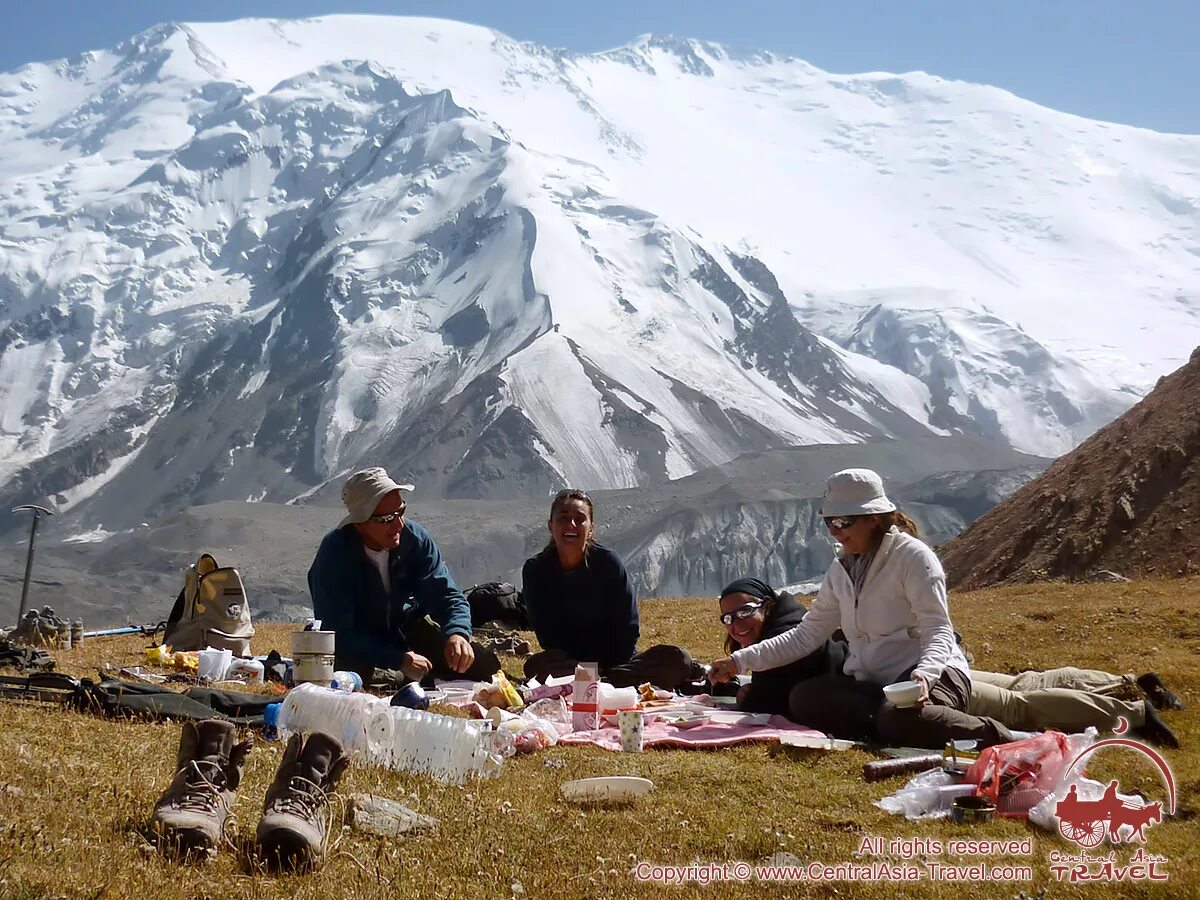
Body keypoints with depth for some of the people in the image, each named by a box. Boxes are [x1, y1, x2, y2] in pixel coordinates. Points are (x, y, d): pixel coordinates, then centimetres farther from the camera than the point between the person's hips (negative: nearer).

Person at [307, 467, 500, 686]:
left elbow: (447, 594, -12)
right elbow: (337, 633, -30)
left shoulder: (415, 538, -14)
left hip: (409, 629, 4)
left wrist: (457, 634, -36)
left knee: (485, 665, -10)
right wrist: (399, 660, -39)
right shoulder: (335, 553, -27)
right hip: (357, 644, -3)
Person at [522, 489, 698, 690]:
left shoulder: (608, 562, -5)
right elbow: (547, 635, -6)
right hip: (567, 663, -1)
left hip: (615, 661, 1)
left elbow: (628, 628, -4)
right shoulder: (535, 570, -4)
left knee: (679, 659, -24)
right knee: (536, 666, -36)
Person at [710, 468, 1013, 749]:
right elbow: (805, 636, 12)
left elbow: (938, 631, -15)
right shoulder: (841, 570, 11)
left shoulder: (912, 556, -9)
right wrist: (741, 660, 4)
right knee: (803, 699, -20)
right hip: (872, 684, 7)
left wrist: (924, 674, -36)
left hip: (932, 672, -6)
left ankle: (992, 736, -19)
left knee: (900, 716, -40)